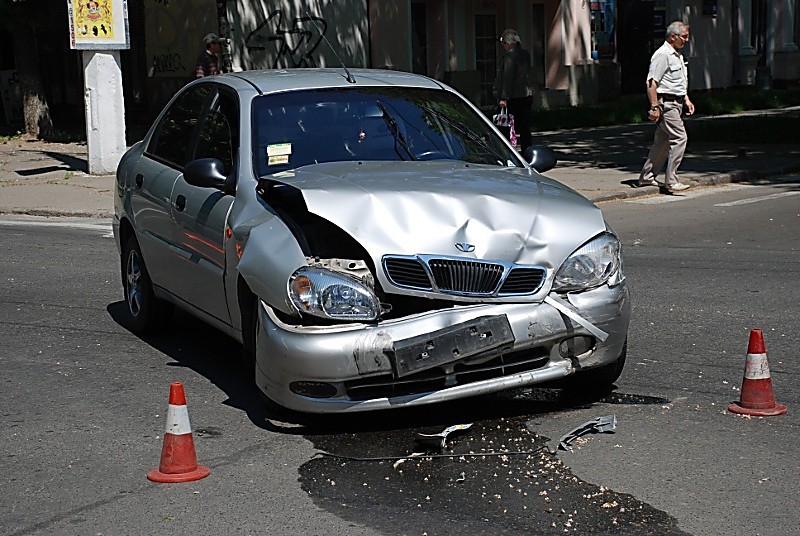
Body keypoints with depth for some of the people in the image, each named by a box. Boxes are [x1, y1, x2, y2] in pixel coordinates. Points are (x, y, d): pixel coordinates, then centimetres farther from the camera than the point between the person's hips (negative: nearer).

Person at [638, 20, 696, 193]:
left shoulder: (677, 55, 19)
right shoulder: (662, 55, -13)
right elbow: (651, 83, -19)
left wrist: (686, 100, 21)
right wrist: (654, 107, -23)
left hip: (676, 104, 10)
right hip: (666, 103, -10)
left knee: (663, 141, 11)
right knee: (679, 138, -14)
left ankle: (647, 177, 18)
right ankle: (671, 181, -12)